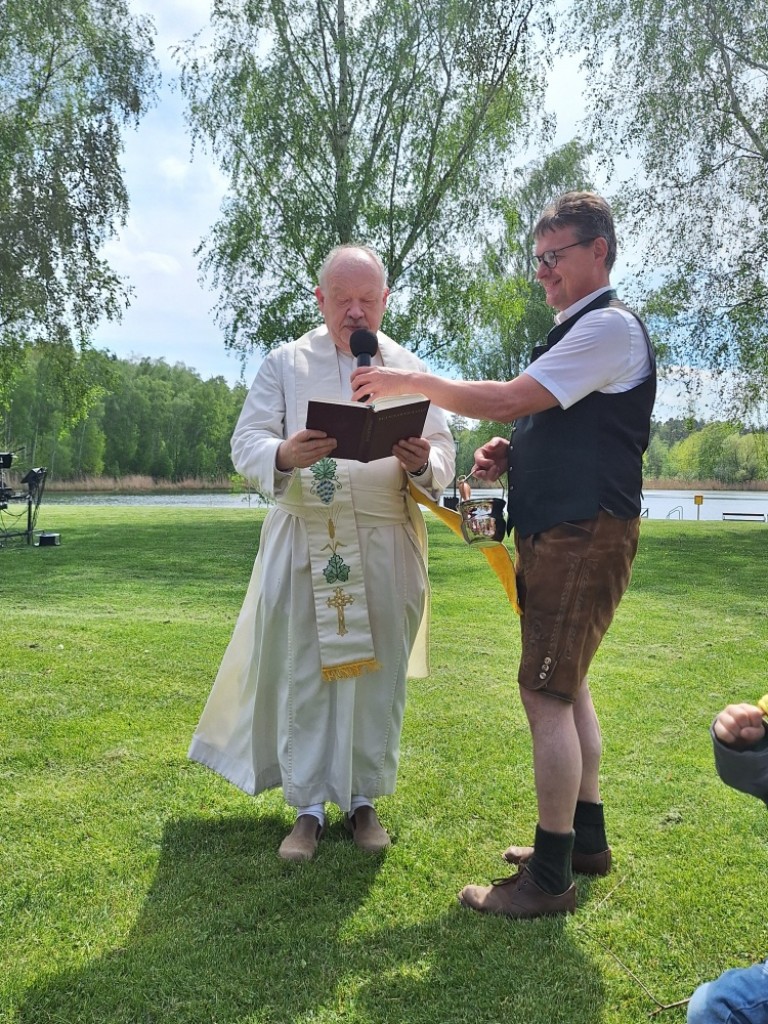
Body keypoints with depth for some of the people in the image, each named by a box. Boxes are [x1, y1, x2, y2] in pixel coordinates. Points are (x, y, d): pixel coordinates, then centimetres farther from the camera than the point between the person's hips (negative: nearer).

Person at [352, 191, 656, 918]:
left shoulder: (609, 326, -11)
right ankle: (585, 837, 29)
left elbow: (509, 400, -18)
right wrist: (509, 455, 5)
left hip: (584, 536, -10)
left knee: (547, 693, -8)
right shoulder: (574, 332, 20)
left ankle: (549, 877, 3)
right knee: (566, 687, 15)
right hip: (557, 533, 10)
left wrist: (412, 382, -9)